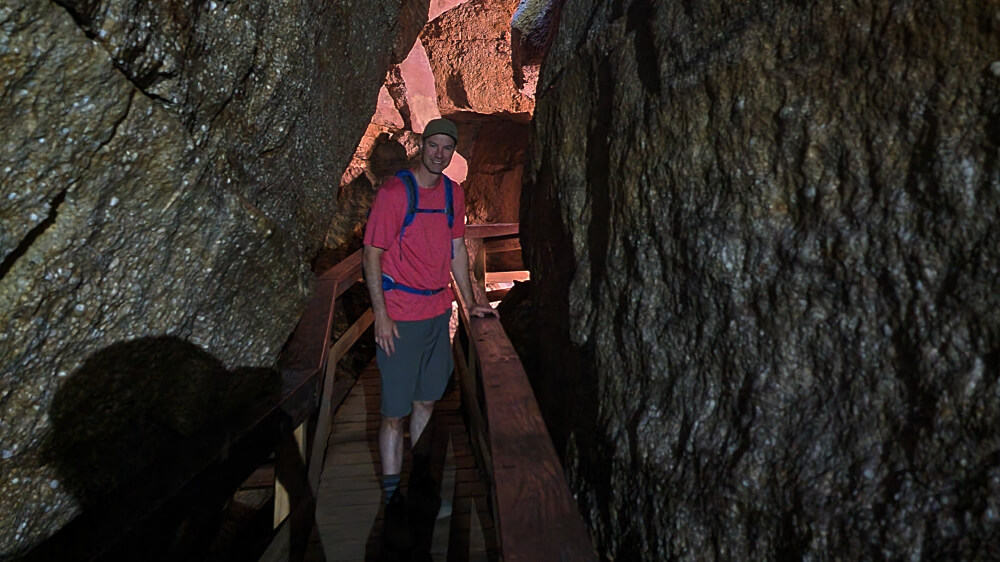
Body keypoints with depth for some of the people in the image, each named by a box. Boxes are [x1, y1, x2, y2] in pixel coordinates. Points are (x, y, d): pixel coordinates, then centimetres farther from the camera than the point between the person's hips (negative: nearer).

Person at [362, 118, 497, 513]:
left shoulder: (454, 193, 8)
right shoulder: (394, 192, -12)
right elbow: (372, 254, -11)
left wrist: (470, 303, 16)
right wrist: (381, 315, -15)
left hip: (438, 311, 7)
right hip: (399, 315, -6)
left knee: (427, 400, 16)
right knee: (396, 409, 0)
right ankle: (392, 491, 15)